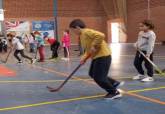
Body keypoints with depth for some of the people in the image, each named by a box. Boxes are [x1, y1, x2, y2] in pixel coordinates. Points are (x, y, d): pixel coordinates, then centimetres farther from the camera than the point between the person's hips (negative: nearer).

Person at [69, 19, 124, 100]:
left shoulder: (86, 32, -17)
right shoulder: (82, 35, 14)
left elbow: (101, 35, -31)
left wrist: (94, 46, -24)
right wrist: (84, 56, 3)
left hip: (103, 56, -11)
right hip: (97, 56, 11)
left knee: (98, 77, -6)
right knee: (92, 74, 18)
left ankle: (114, 92, 10)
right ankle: (114, 83, 24)